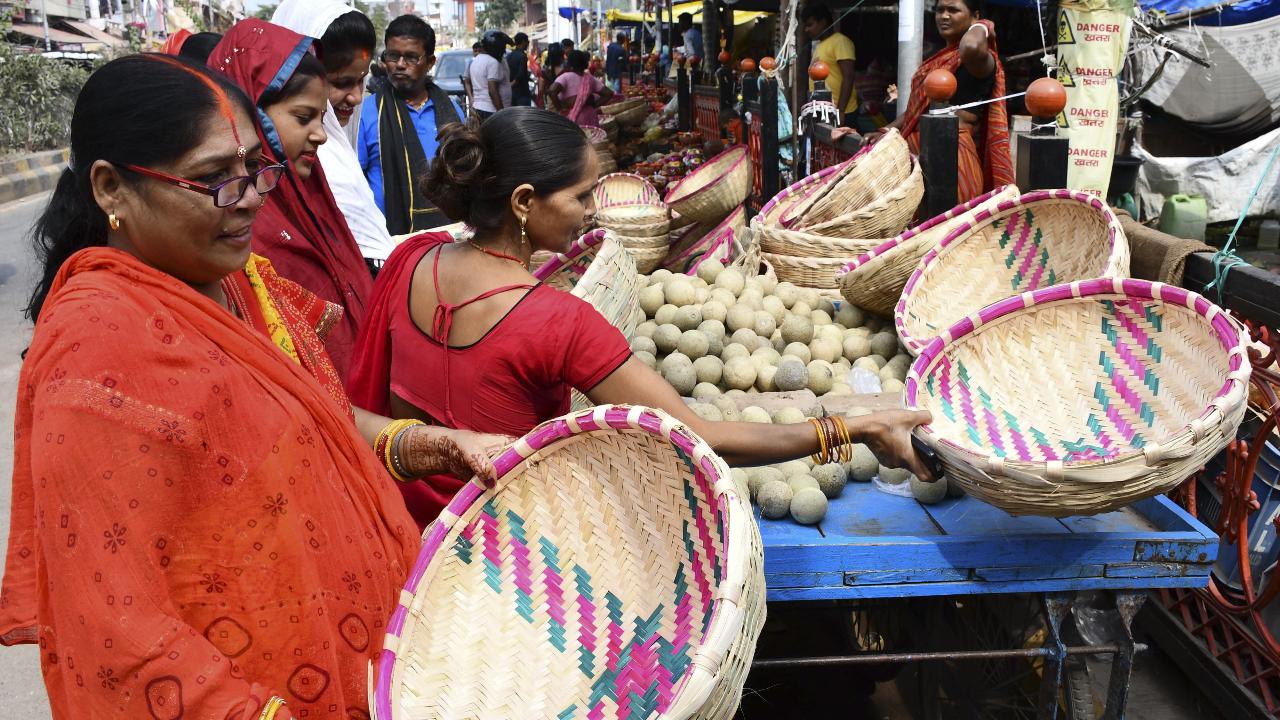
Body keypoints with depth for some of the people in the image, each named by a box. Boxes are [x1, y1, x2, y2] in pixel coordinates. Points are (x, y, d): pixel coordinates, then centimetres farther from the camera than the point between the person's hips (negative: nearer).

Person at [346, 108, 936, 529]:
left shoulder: (410, 260, -12)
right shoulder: (560, 323, -31)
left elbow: (367, 400, 3)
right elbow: (701, 440, -30)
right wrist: (860, 429, -26)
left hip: (411, 521, 7)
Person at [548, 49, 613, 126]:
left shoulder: (565, 77, -7)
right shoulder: (590, 78, 9)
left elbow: (551, 91, -25)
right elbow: (609, 93, 9)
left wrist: (559, 108, -13)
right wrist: (594, 105, 7)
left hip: (570, 118, -5)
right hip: (588, 117, 5)